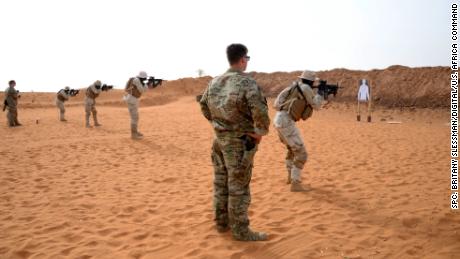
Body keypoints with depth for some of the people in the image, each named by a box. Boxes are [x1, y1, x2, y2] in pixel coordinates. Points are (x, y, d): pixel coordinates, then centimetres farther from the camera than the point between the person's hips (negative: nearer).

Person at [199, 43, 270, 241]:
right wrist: (261, 132, -11)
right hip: (239, 142, -7)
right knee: (238, 187, 1)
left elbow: (204, 105, 17)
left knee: (221, 182, 16)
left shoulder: (215, 82, 6)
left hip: (220, 139, 7)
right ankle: (241, 231, 13)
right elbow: (260, 111, -28)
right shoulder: (247, 83, -17)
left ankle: (222, 222, 29)